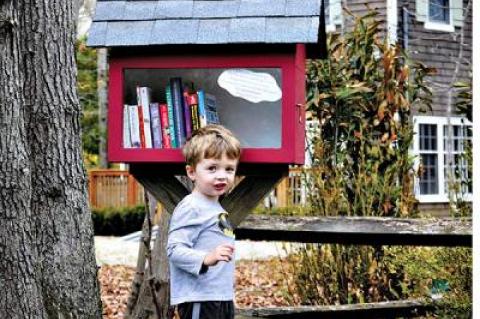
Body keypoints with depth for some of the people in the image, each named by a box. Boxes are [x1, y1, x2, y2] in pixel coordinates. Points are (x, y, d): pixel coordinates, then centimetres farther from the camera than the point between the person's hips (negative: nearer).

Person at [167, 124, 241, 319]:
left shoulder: (216, 208, 16)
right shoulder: (190, 208, -14)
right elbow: (174, 249, -23)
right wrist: (206, 259, -35)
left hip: (223, 298, 10)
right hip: (199, 301, -10)